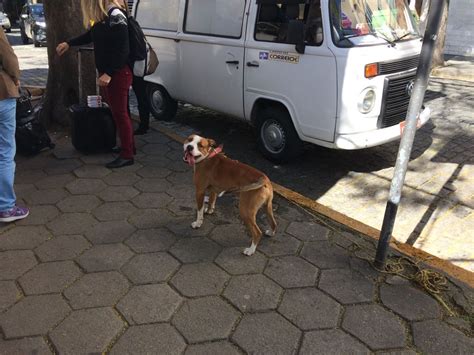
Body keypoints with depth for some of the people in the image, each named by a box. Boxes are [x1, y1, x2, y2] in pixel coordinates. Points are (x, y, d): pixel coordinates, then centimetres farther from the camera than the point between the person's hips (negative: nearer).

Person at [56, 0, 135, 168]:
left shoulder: (115, 16, -17)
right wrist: (69, 43, 34)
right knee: (117, 112, 13)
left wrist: (109, 73, -22)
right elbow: (91, 35, 30)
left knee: (120, 113, -4)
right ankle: (128, 146, 24)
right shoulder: (101, 17, 10)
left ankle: (127, 155, 3)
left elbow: (123, 50, -21)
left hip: (118, 73, -8)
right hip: (106, 72, 8)